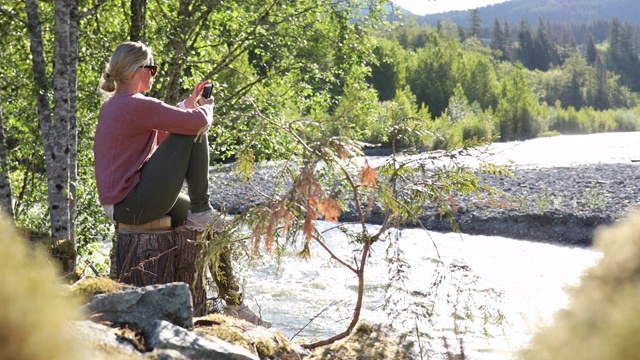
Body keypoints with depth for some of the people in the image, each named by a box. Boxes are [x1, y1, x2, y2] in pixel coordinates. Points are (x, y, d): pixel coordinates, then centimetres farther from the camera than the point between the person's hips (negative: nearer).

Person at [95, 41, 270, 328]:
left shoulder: (113, 105, 14)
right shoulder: (137, 105, -18)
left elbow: (159, 135, 28)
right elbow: (199, 122, -20)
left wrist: (188, 104, 23)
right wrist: (205, 108, 3)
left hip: (120, 203, 10)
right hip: (133, 205, -10)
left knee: (214, 224, 16)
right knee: (194, 132, -12)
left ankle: (233, 303, 20)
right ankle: (200, 213, -1)